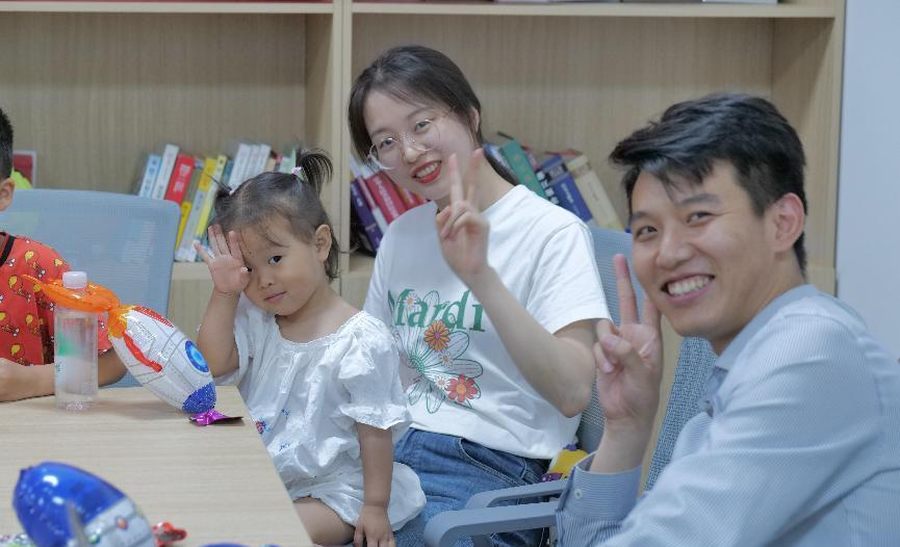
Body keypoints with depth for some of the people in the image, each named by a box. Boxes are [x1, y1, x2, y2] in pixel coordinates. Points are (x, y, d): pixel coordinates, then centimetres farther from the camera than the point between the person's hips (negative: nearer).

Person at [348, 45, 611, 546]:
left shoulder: (553, 232, -7)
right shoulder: (401, 236, 14)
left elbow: (573, 393, -20)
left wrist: (481, 276, -29)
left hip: (491, 468, -6)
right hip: (392, 450, 6)